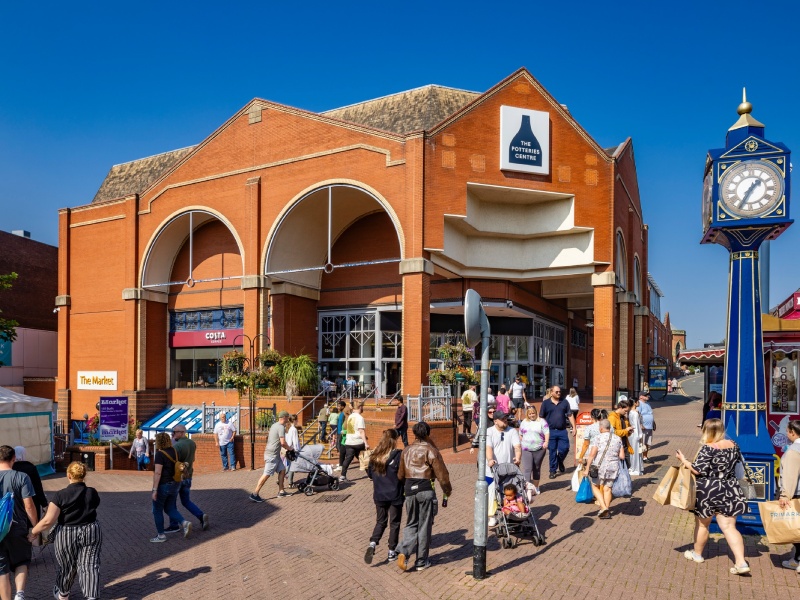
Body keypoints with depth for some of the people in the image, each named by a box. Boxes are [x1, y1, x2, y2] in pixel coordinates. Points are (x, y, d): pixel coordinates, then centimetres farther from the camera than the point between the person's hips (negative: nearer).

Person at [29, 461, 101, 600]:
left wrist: (33, 532, -1)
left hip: (67, 535, -1)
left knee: (66, 566, 19)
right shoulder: (93, 493, -3)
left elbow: (48, 520, -15)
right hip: (91, 533, 1)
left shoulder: (60, 495, -14)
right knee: (90, 565, 5)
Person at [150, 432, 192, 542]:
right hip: (175, 485, 7)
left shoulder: (160, 454, -17)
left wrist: (154, 490, -20)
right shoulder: (174, 451, 6)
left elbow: (157, 473, -22)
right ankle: (184, 523, -3)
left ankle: (161, 535, 16)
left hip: (163, 485, -7)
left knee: (157, 510, 10)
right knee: (170, 509, 17)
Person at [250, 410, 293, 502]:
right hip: (272, 454, -10)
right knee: (266, 474, -9)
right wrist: (289, 448, -4)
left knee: (282, 470, 13)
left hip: (275, 454, 10)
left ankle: (281, 491, 17)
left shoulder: (274, 425, 14)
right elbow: (283, 443, -21)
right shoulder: (281, 427, -15)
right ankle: (254, 494, -7)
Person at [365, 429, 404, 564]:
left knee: (380, 521, 16)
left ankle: (372, 543, -6)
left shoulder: (375, 455, -2)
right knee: (394, 523, 11)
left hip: (379, 495, 4)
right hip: (395, 495, -3)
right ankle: (392, 552, 17)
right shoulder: (398, 455, -16)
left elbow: (370, 474, 7)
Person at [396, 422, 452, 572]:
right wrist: (447, 490, 8)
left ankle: (403, 552, -5)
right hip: (426, 490, -4)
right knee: (424, 526, 8)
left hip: (409, 490, 4)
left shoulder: (406, 451, 8)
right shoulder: (431, 450, -7)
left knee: (411, 524, 16)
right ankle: (421, 562, 16)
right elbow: (441, 474, -7)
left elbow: (400, 475, 13)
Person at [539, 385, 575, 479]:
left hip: (562, 431, 2)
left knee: (564, 449, 0)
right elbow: (541, 418, 3)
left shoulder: (564, 403, 8)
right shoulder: (546, 403, 2)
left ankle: (560, 462, 32)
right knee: (552, 452, 3)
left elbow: (570, 415, 10)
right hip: (551, 431, -2)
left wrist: (574, 427, 2)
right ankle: (553, 470, 16)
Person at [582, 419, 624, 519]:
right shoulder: (618, 439, 2)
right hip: (613, 468, 4)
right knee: (607, 489, 14)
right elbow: (622, 456, 3)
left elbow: (592, 455, -15)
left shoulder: (597, 438, -12)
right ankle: (607, 512, 18)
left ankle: (603, 507, 3)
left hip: (599, 467, -4)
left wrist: (587, 468, -9)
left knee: (595, 486, 15)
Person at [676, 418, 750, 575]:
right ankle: (741, 562, -4)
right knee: (729, 527, 6)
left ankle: (697, 554, 31)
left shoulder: (707, 448, -19)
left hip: (708, 491, -5)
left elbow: (699, 470, -21)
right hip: (729, 491, 5)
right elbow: (737, 460, 18)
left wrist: (684, 460, -7)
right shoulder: (733, 445, 0)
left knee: (702, 524, 14)